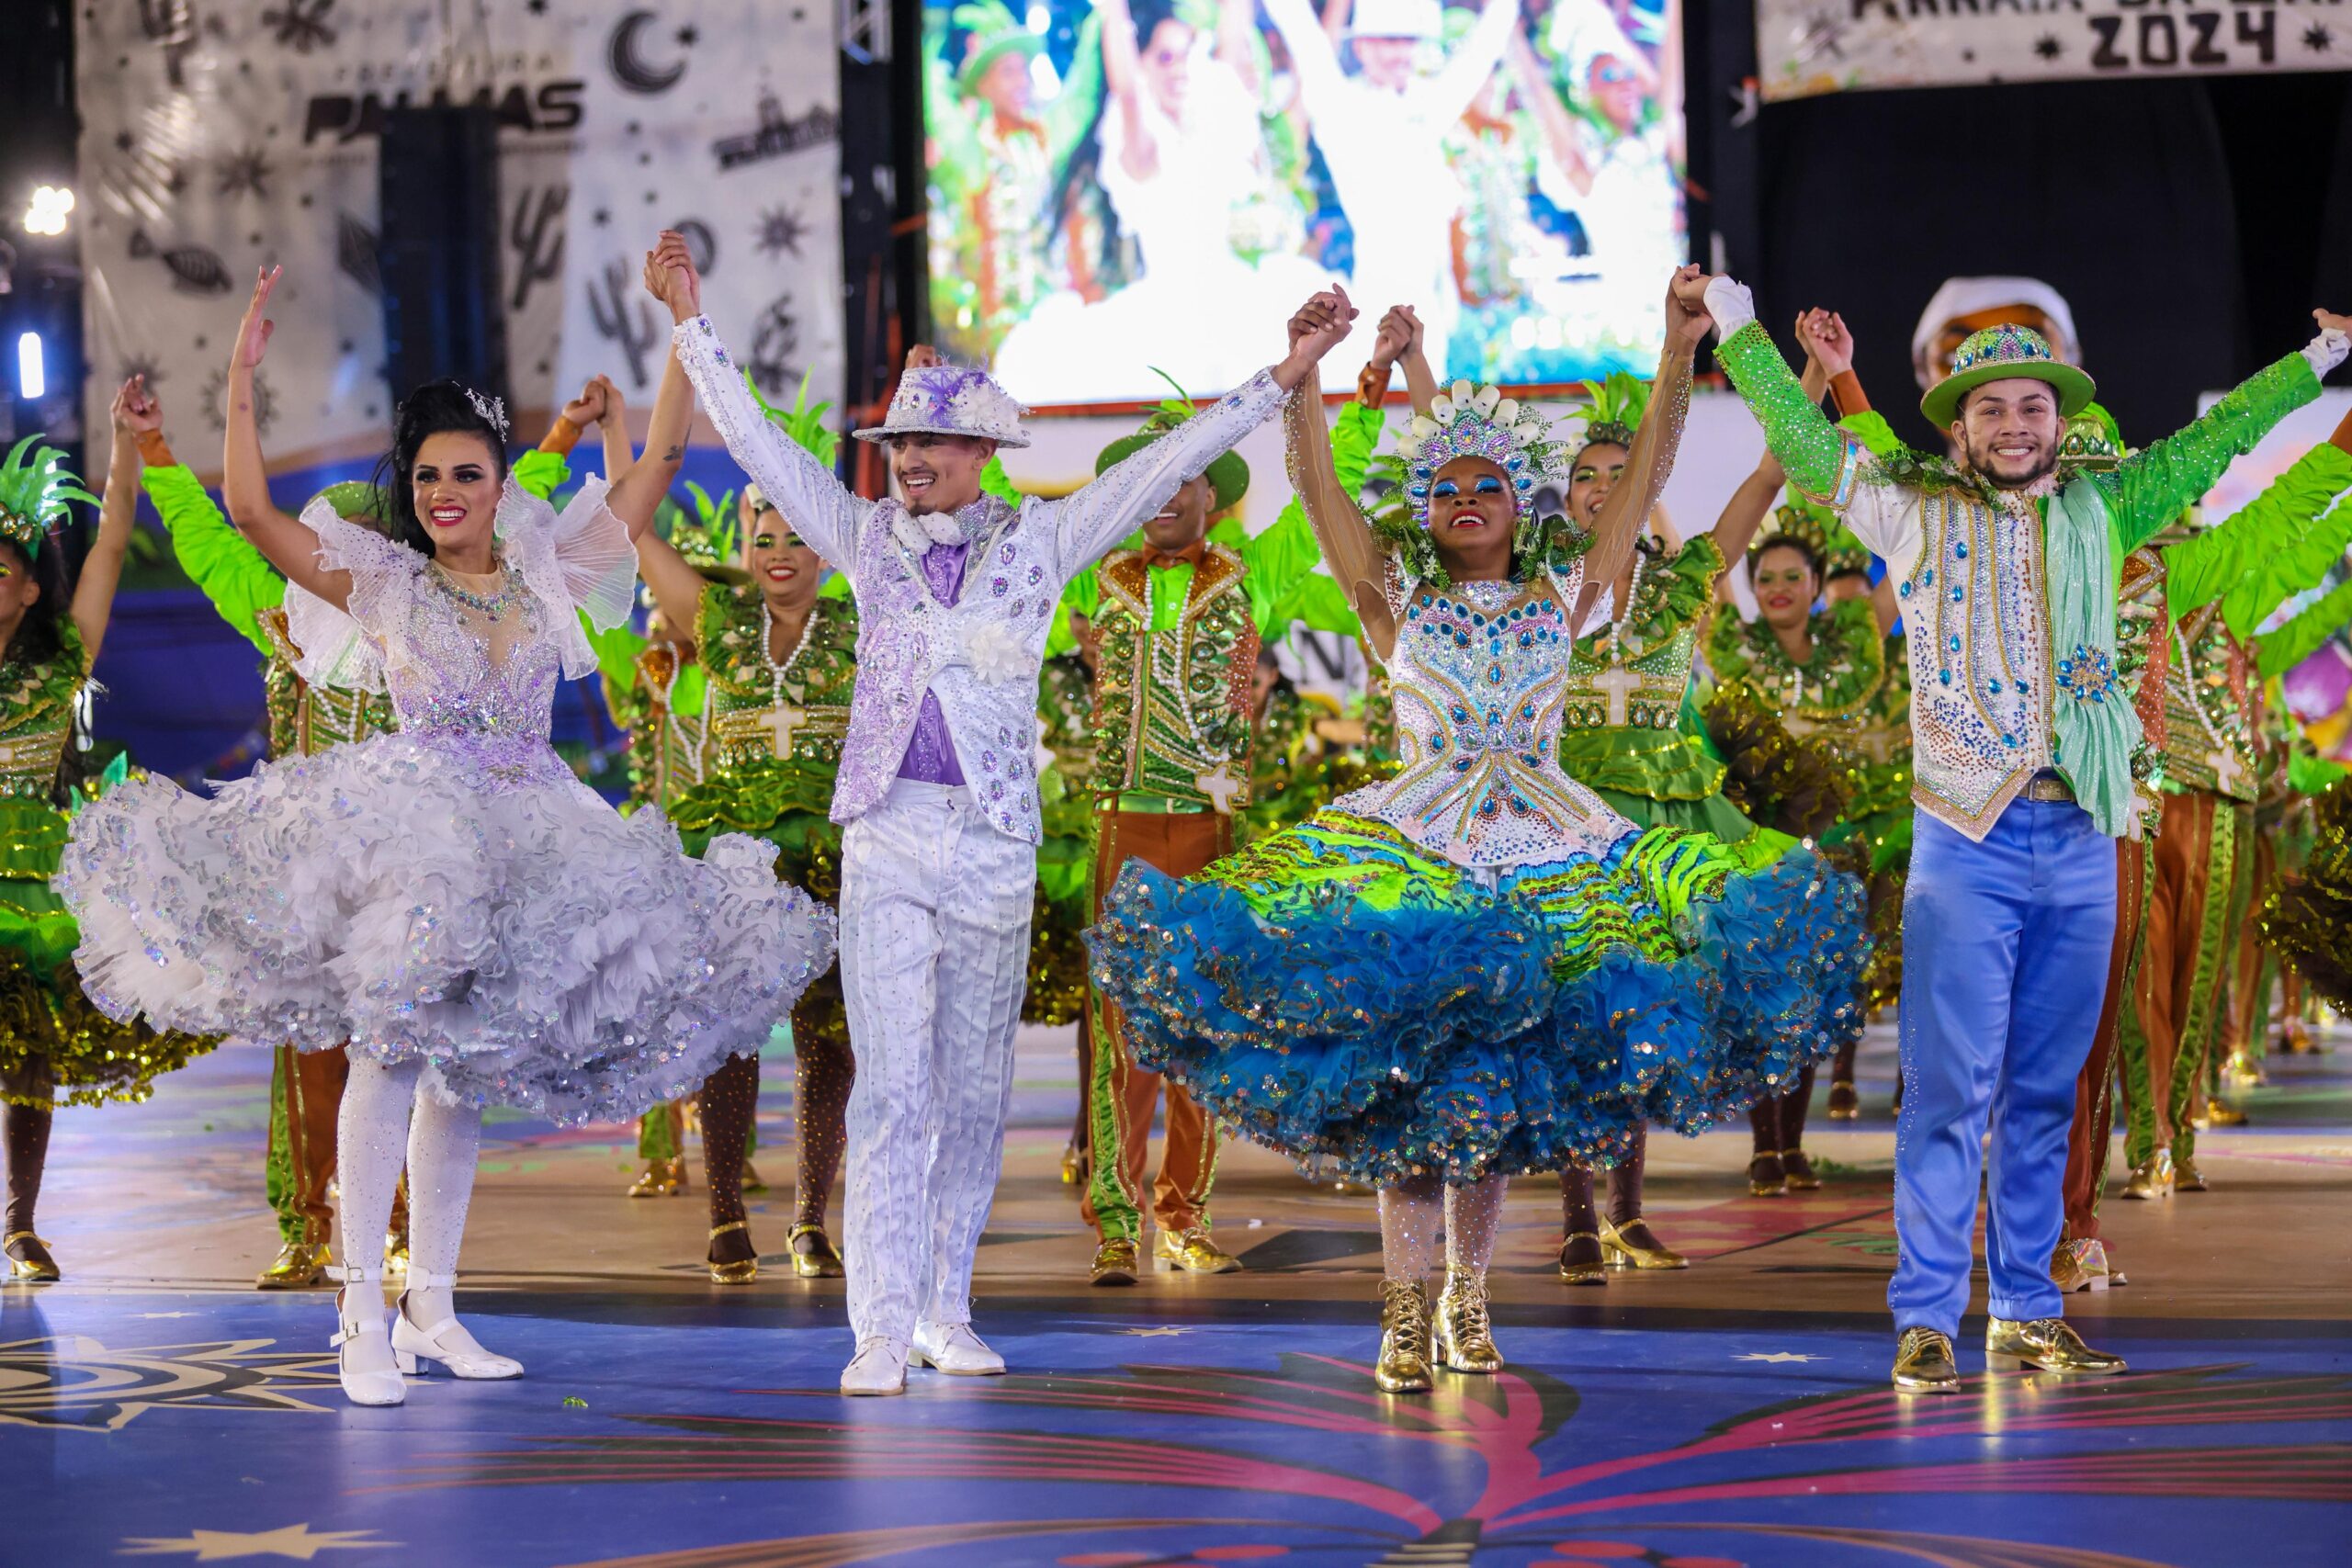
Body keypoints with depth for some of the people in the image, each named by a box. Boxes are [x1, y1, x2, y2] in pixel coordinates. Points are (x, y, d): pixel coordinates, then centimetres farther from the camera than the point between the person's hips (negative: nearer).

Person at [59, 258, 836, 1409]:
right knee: (391, 1049, -16)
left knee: (466, 1065, 7)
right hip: (407, 834, -3)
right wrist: (243, 380, -9)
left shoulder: (551, 572, 8)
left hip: (525, 835, 4)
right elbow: (249, 509, -7)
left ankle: (432, 1305, 15)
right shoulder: (382, 583, 2)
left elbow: (661, 461, 5)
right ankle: (361, 1312, -14)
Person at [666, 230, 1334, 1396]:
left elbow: (1159, 470, 2)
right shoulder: (865, 538, 7)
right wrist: (690, 321, 8)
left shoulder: (1038, 542, 5)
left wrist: (1275, 383, -2)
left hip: (995, 840, 1)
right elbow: (756, 443, 9)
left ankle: (947, 1309, 20)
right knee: (891, 1087, -7)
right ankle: (884, 1328, -8)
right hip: (886, 833, -1)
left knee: (973, 1088, 8)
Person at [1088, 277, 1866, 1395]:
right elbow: (1316, 484, -4)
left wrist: (1678, 352, -5)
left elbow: (1643, 476, 4)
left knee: (1505, 1084, 3)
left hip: (1542, 853, 2)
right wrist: (1305, 370, -17)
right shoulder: (1398, 599, 6)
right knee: (1402, 1079, -10)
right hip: (1409, 843, -2)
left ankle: (1467, 1298, 16)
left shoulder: (1562, 593, 9)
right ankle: (1408, 1314, -6)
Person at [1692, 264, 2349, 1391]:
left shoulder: (2097, 512, 13)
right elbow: (1806, 448, 4)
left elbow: (2203, 449, 23)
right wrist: (1740, 331, 3)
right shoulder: (1918, 514, 5)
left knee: (2044, 1090, 8)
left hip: (2082, 842, 4)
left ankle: (2027, 1316, 15)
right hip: (1969, 842, -3)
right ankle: (1925, 1321, -2)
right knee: (1951, 1087, -6)